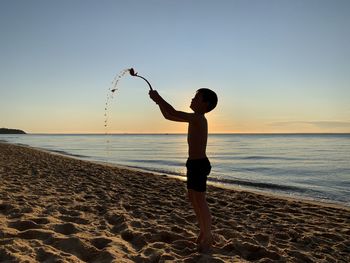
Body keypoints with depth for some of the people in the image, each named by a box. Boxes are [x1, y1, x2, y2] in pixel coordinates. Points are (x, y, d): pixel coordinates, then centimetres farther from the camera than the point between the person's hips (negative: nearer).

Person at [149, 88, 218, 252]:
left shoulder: (198, 118, -15)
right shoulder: (194, 119, 13)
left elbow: (173, 113, -25)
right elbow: (168, 116, 17)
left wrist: (158, 98, -13)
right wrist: (159, 101, 7)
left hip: (199, 164, -10)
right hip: (194, 164, 10)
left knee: (200, 202, 0)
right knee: (193, 199, 18)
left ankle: (207, 238, 16)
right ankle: (203, 233, 32)